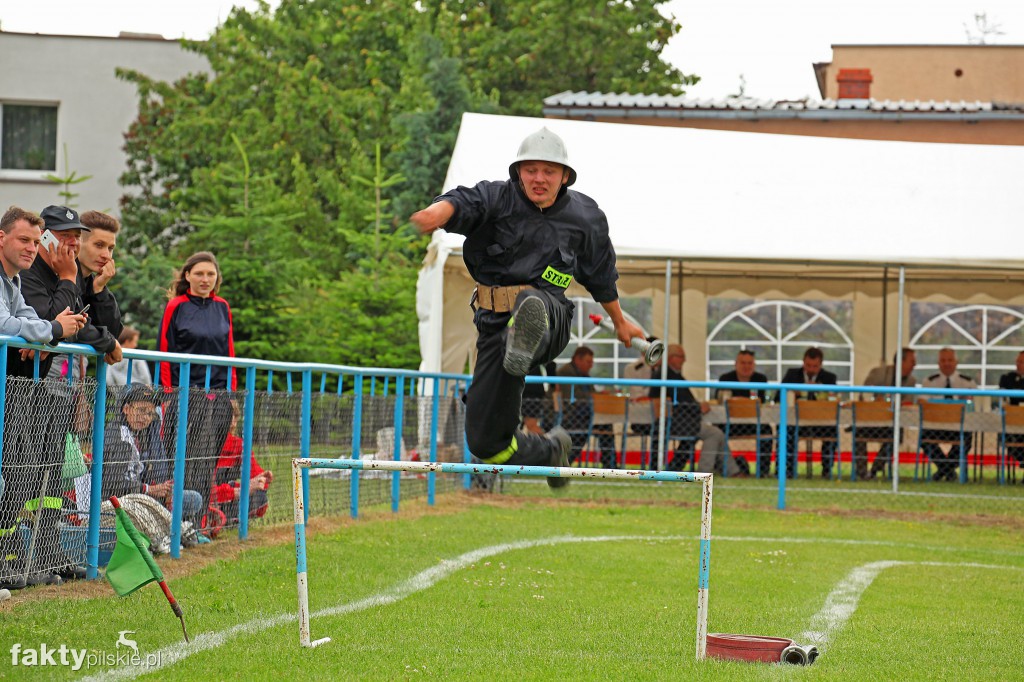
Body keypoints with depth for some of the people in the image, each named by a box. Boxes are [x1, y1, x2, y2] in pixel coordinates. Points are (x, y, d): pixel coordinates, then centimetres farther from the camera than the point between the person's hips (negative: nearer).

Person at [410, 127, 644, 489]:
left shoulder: (585, 217, 9)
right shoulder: (497, 198, 1)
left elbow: (601, 275, 26)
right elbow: (465, 202, -23)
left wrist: (620, 322, 40)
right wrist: (440, 211, -49)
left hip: (552, 312, -1)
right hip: (494, 323, 1)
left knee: (532, 302, -41)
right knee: (485, 440, 0)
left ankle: (526, 344, -78)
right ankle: (550, 450, 31)